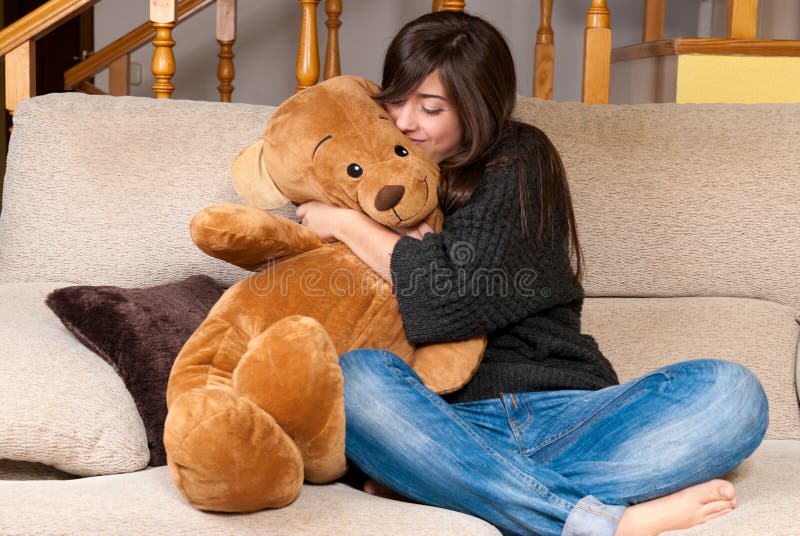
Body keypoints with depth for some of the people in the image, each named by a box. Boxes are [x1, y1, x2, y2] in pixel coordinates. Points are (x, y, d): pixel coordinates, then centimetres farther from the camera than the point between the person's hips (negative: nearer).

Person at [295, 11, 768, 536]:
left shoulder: (519, 161, 7)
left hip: (559, 415, 0)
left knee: (731, 390, -24)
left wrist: (348, 224, -2)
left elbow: (463, 293, -9)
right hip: (453, 426, 1)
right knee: (355, 375, -33)